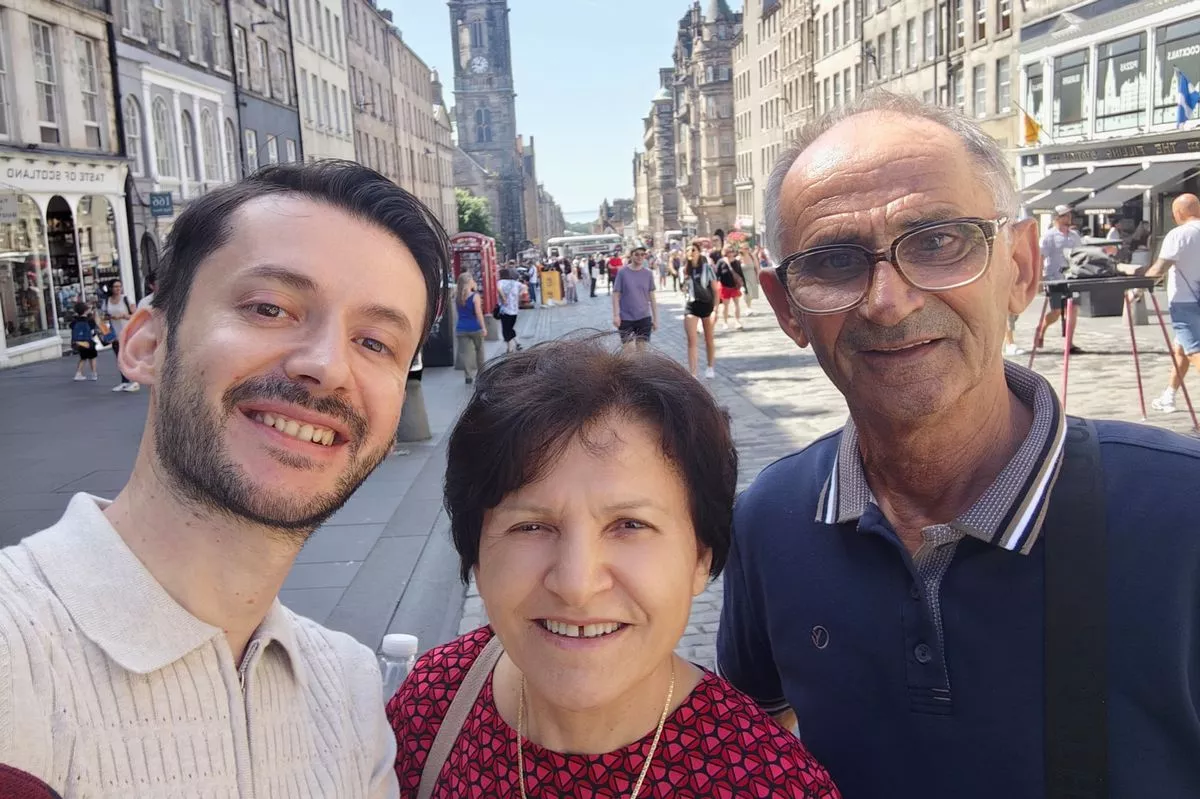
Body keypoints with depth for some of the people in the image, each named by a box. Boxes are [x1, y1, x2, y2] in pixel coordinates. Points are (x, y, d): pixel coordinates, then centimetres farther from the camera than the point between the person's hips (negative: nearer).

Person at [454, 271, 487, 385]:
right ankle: (481, 372, 29)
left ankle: (469, 375, -5)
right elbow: (479, 313, -15)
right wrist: (484, 327, -7)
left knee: (466, 353, 2)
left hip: (461, 329, 3)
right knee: (479, 350, 17)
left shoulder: (457, 296, 2)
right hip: (475, 328, -3)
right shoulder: (475, 296, -12)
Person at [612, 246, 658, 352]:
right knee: (629, 350, -4)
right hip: (626, 318, -2)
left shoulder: (648, 274, 3)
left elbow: (652, 297, 7)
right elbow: (616, 295, -4)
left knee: (641, 350, 4)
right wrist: (616, 315, -12)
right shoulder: (622, 272, -4)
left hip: (644, 318, 2)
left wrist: (655, 318, 6)